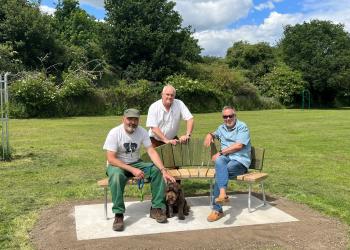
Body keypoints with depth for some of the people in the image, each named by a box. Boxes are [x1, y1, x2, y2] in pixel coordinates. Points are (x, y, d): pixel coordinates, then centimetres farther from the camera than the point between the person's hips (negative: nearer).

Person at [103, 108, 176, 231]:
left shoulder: (142, 132, -9)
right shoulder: (114, 133, -19)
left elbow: (152, 152, -15)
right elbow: (111, 159, -22)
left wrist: (163, 170, -30)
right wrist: (132, 170, -30)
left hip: (136, 163, 4)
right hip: (117, 165, -4)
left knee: (157, 170, -20)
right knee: (116, 175, -39)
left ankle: (156, 208, -9)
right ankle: (118, 215, -26)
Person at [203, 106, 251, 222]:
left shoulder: (242, 127, 1)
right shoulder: (222, 128, 23)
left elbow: (239, 145, -12)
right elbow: (215, 134, 46)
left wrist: (221, 152, -12)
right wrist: (209, 135, 19)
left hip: (240, 160, -4)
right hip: (225, 158, 4)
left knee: (219, 172, -32)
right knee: (219, 161, -35)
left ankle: (217, 209, -28)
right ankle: (223, 194, -51)